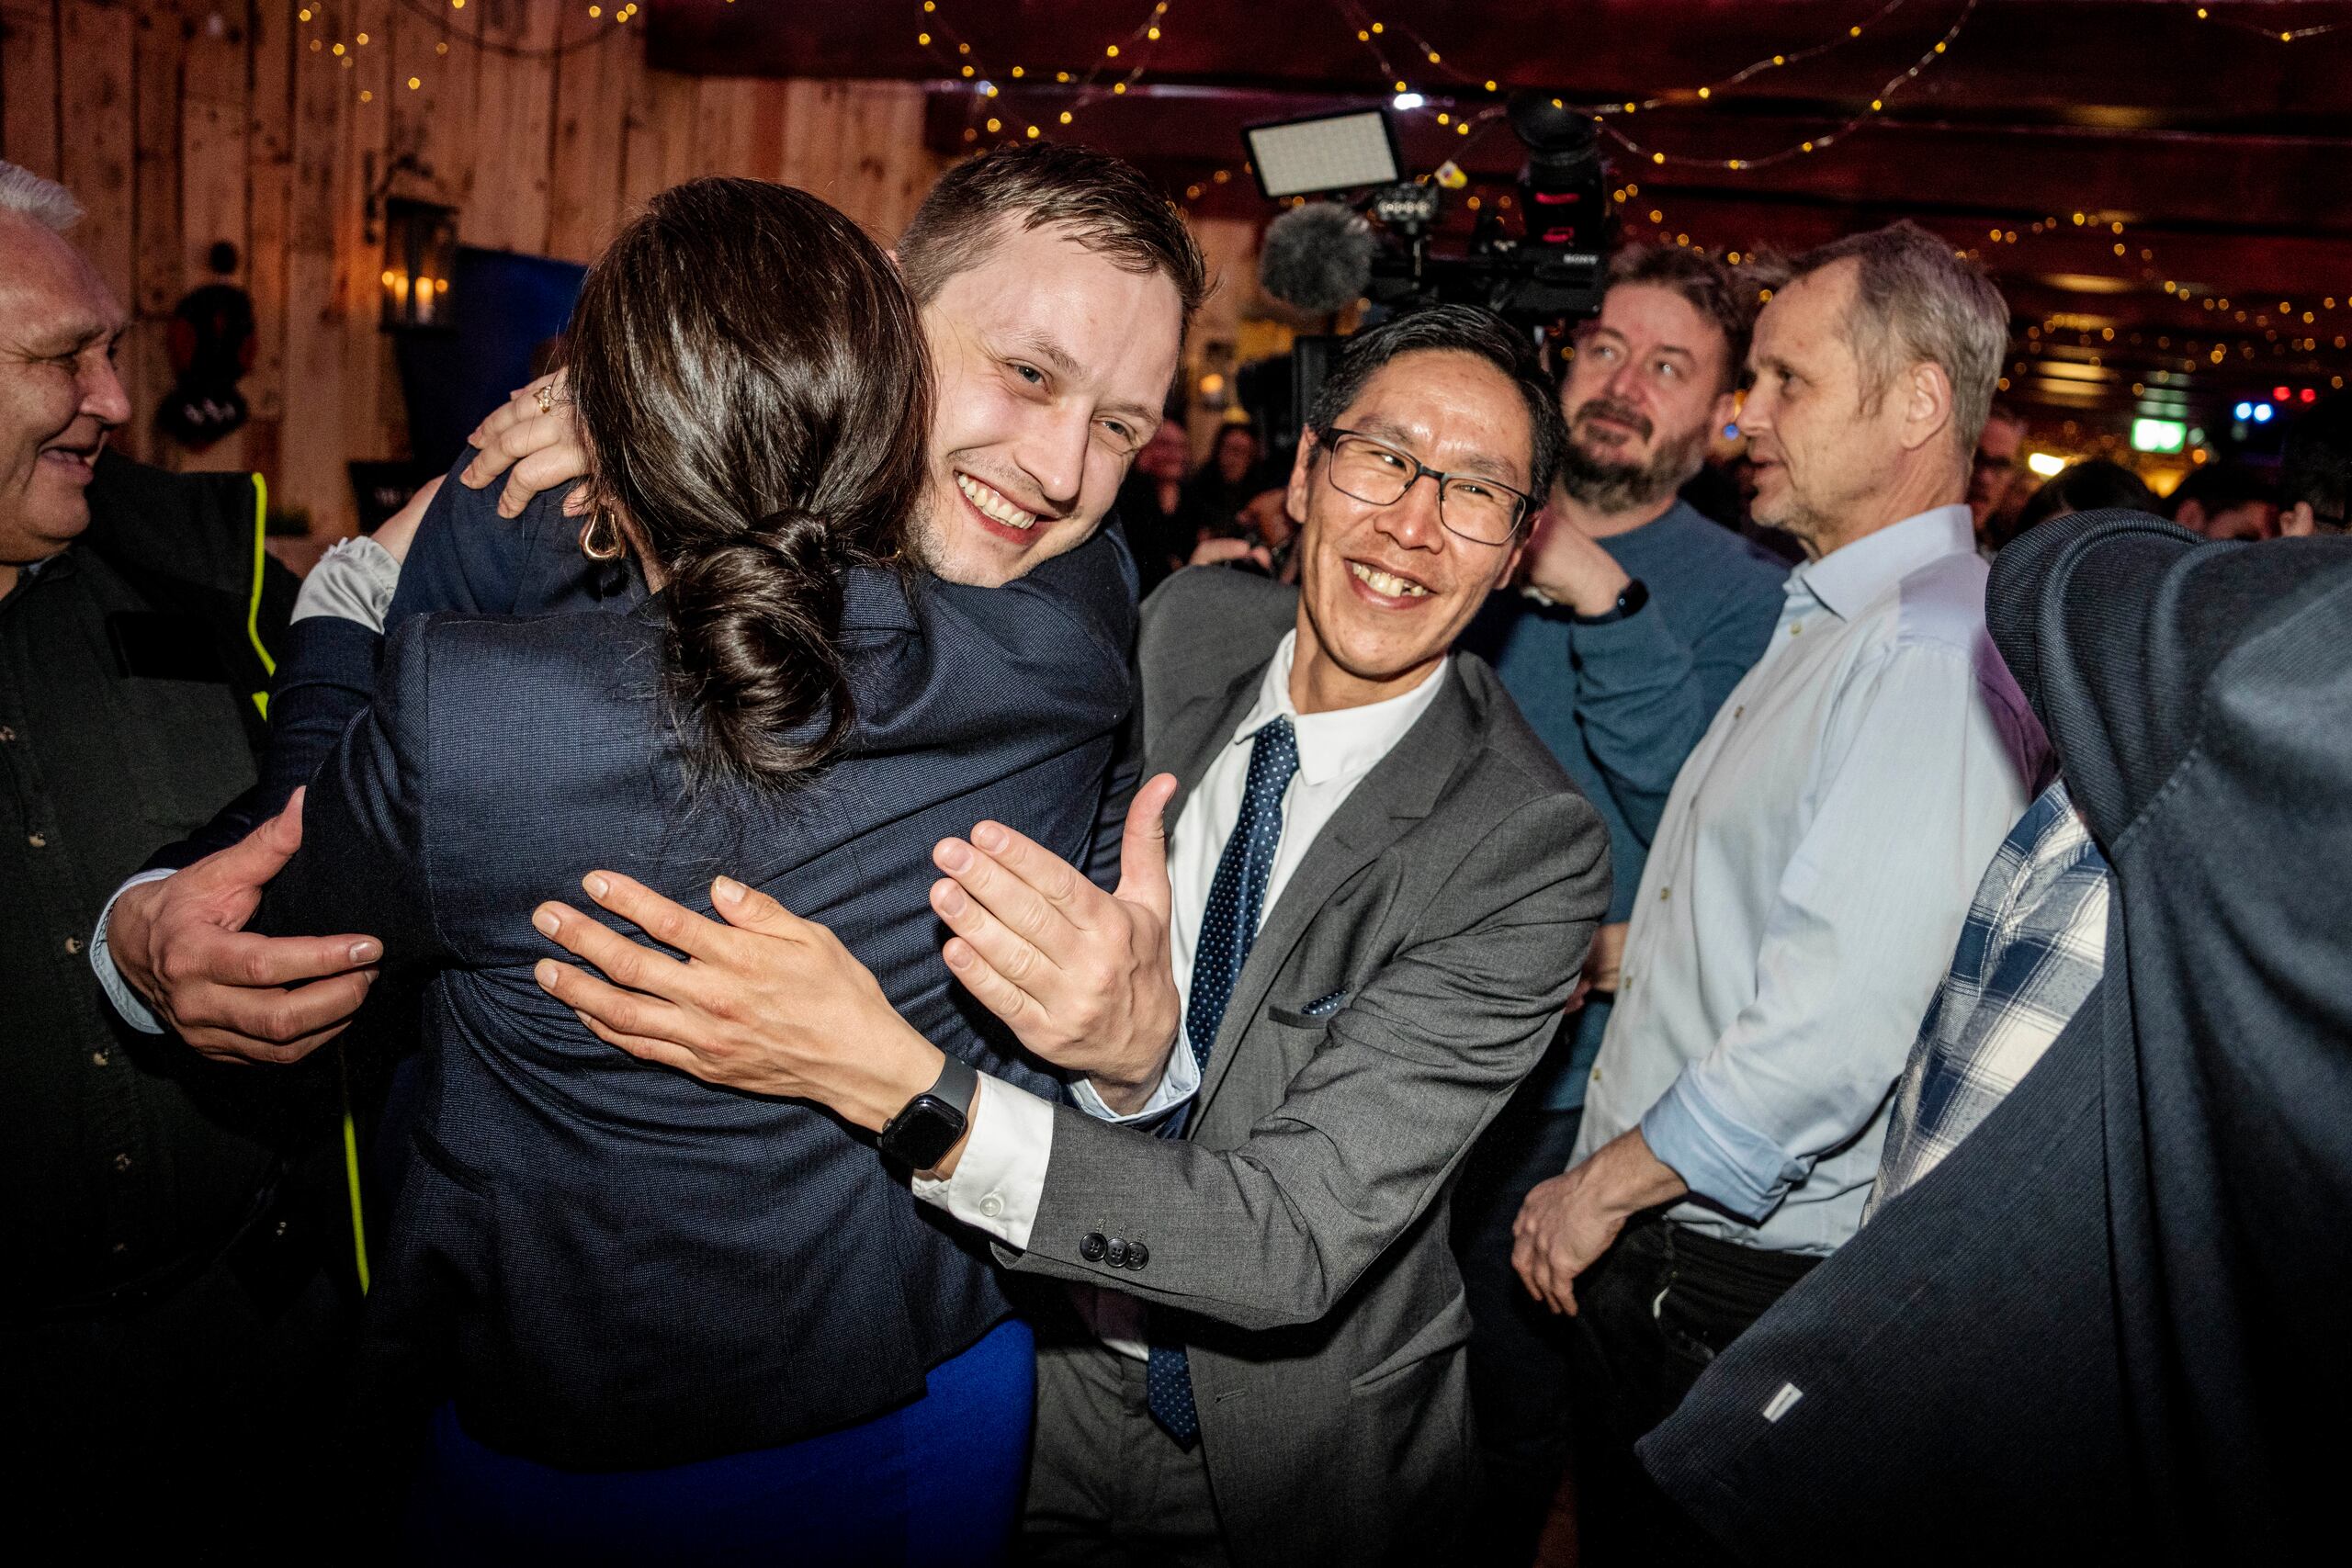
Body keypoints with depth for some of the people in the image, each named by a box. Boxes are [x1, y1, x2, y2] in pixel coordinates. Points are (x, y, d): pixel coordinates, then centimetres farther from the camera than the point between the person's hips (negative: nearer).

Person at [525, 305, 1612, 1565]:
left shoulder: (1534, 851, -25)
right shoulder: (1187, 632, -12)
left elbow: (1299, 1245, -30)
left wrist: (893, 1078, -41)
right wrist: (1136, 1046, -35)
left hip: (1290, 1456, -3)